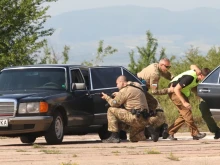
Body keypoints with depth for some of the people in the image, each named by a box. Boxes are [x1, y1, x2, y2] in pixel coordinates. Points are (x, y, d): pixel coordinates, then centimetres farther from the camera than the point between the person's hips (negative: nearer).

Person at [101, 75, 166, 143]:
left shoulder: (125, 90, -8)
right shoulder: (137, 87, 19)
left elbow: (114, 104, -3)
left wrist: (107, 97, 15)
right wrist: (118, 94, 29)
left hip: (136, 117, -10)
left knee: (111, 110, -6)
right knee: (133, 138, 25)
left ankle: (114, 136, -11)